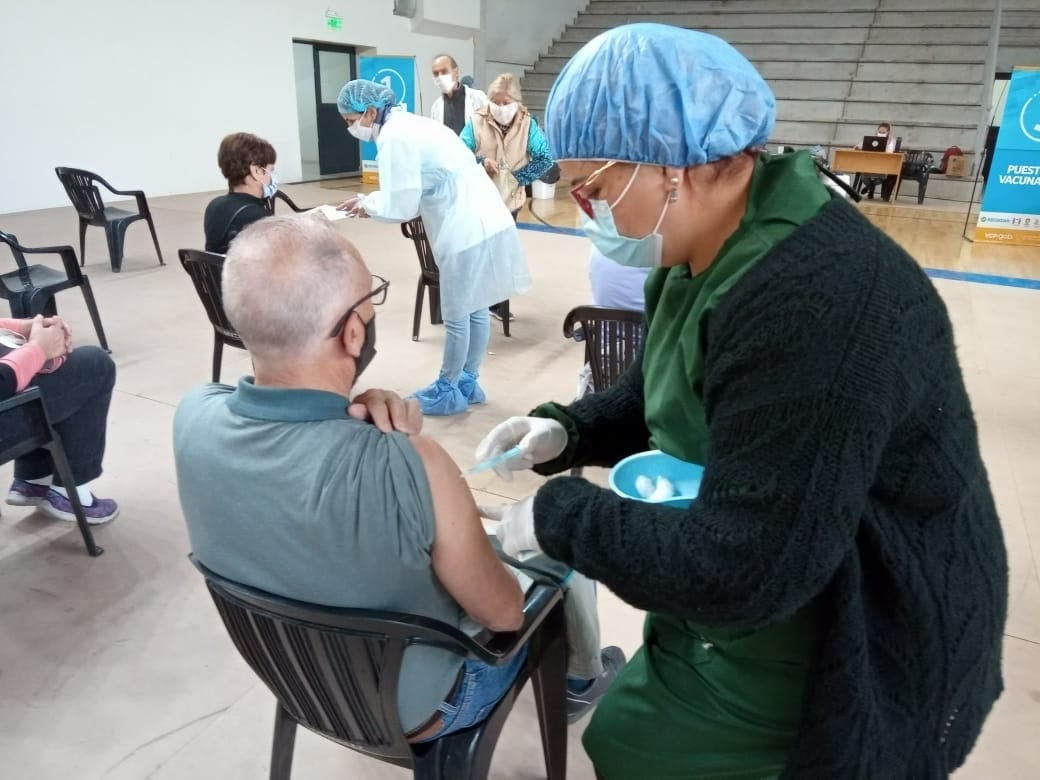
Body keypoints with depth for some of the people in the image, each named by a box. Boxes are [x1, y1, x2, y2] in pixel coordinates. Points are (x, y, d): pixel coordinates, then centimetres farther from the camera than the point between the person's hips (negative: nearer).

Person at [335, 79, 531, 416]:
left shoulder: (394, 137, -13)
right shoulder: (407, 125, 16)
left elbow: (400, 207, -13)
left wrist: (367, 204, 4)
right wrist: (371, 200, 9)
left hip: (467, 230, -10)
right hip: (483, 222, 10)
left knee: (456, 316, 4)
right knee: (474, 310, 17)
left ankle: (448, 391, 18)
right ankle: (468, 382, 29)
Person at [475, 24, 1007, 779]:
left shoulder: (813, 301, -35)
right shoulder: (705, 255, -1)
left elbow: (741, 568, -34)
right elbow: (660, 398, 14)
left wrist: (557, 515, -23)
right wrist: (567, 431, -4)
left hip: (851, 659, -8)